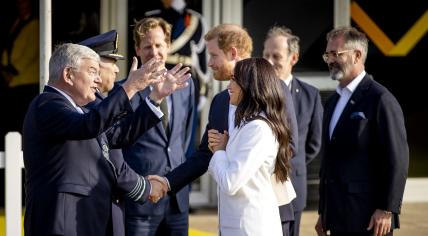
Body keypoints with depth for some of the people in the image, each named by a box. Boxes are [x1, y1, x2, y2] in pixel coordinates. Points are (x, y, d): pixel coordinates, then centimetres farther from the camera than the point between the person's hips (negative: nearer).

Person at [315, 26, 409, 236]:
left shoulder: (380, 99, -8)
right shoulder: (333, 102, 18)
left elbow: (397, 159, -13)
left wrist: (386, 210, -17)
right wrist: (323, 212, 18)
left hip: (370, 219, -8)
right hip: (339, 219, 8)